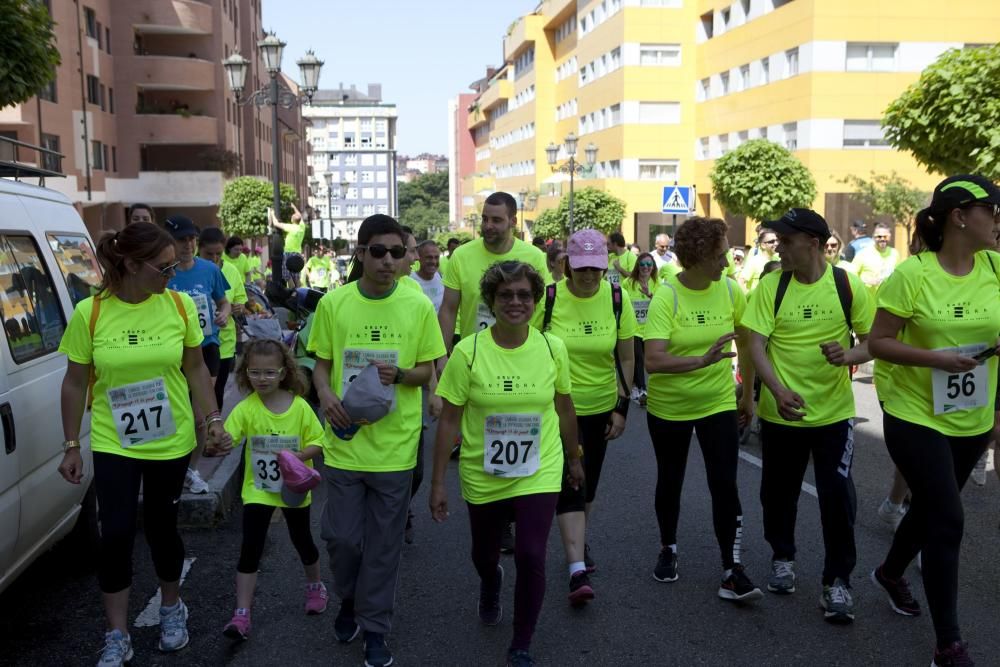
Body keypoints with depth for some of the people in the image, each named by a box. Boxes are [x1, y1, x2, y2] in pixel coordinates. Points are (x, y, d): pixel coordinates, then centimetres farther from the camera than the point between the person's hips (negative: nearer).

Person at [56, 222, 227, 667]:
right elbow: (75, 384, -2)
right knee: (116, 535, 0)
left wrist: (213, 419, -3)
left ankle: (171, 609, 37)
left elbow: (196, 369, 3)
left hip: (171, 443, 1)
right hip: (113, 445, -1)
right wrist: (71, 447, 0)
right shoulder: (90, 312, -11)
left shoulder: (180, 305, -7)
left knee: (160, 528, 13)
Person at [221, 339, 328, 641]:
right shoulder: (247, 407, -13)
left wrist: (299, 456, -24)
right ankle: (242, 614, 2)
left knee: (302, 540, 18)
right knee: (250, 549, -5)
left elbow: (316, 442, -6)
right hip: (258, 489, 0)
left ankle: (314, 586, 44)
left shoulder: (299, 406, -12)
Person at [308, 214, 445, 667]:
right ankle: (349, 600, 40)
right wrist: (325, 394, -15)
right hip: (345, 440, 1)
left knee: (384, 542, 10)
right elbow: (322, 363, 5)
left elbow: (426, 371, 2)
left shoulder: (418, 306, -5)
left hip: (394, 444, 0)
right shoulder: (333, 303, -4)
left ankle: (374, 628, 29)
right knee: (340, 536, 8)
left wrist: (399, 374, -19)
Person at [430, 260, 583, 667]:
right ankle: (490, 585, 59)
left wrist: (573, 460, 16)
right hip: (482, 476, 0)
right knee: (484, 554, 20)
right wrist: (438, 482, -8)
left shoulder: (553, 348, -8)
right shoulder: (468, 352, -15)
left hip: (539, 473, 0)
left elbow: (564, 409, 6)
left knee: (531, 557, -10)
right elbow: (449, 420, -9)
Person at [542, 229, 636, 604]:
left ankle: (578, 543, 39)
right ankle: (578, 570, -9)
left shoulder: (617, 299, -5)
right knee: (570, 484, -9)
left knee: (588, 482, 16)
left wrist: (622, 408, 0)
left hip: (601, 406, 3)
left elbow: (626, 358, 2)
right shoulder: (549, 298, -13)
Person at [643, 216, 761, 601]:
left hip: (719, 404, 2)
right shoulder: (666, 297, -19)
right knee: (670, 482, 16)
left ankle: (732, 571, 6)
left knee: (725, 485, -6)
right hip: (668, 407, -1)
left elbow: (746, 344, 7)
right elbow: (652, 361, -29)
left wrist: (748, 395, 11)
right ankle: (668, 549, 39)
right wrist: (702, 359, -42)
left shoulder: (730, 290, -8)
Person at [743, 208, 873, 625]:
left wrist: (849, 355, -22)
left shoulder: (849, 286, -6)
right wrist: (779, 390, -27)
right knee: (779, 491, 14)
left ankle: (837, 580, 15)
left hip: (834, 412, -1)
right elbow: (755, 345, -11)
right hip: (781, 412, 1)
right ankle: (782, 557, 39)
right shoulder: (771, 286, -7)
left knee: (837, 495, -3)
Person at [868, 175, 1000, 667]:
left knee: (931, 508, 21)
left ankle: (890, 573, 49)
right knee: (947, 519, -6)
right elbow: (878, 342, -13)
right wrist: (935, 358, -25)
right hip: (916, 417, -5)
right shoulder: (913, 273, -16)